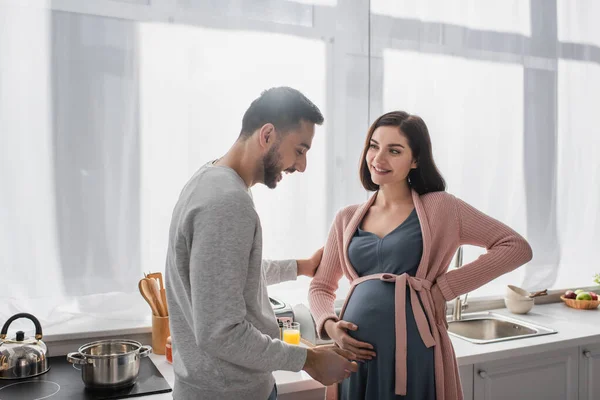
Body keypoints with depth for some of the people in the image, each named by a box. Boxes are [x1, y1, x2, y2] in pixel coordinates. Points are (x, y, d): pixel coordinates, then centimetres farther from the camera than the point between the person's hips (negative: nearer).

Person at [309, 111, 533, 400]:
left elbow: (517, 248, -3)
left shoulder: (439, 208, -1)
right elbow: (320, 286, 17)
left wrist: (444, 288, -8)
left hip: (414, 353, -3)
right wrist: (329, 325, -4)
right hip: (356, 354, 4)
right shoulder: (347, 218, 10)